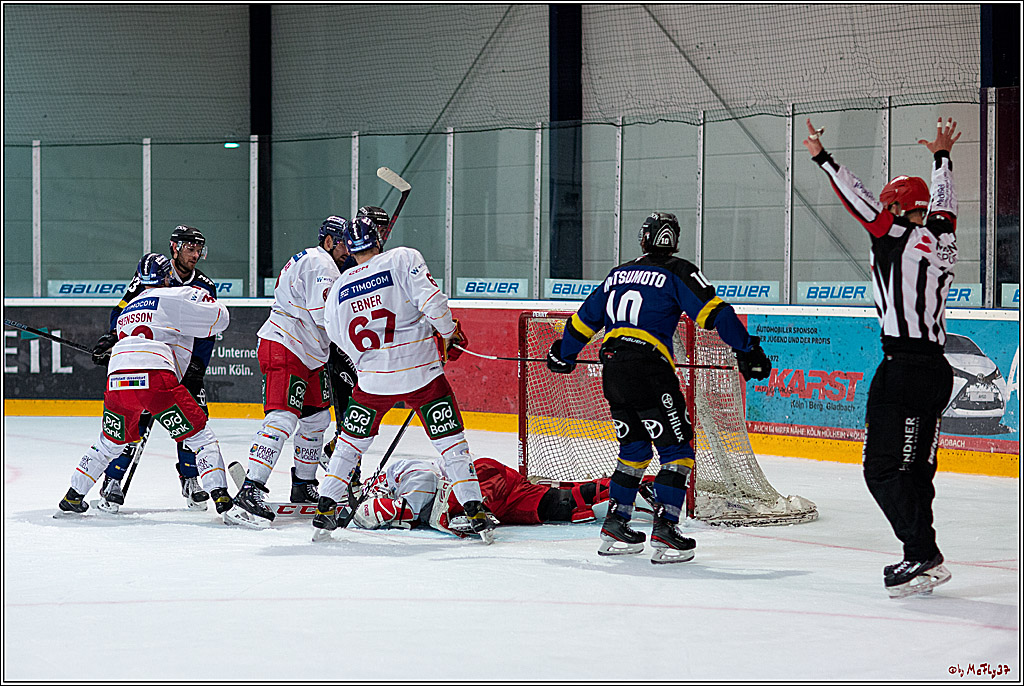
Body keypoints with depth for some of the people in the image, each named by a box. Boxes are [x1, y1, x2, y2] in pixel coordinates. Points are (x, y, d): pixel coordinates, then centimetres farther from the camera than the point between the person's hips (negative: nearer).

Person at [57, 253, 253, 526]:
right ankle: (223, 502, -11)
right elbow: (218, 317, 9)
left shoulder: (127, 310, 33)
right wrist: (201, 296, 29)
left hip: (117, 379, 6)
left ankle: (73, 497, 35)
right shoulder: (174, 297, 11)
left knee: (109, 442, 28)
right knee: (200, 437, 2)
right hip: (155, 377, -6)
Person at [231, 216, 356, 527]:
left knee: (316, 418, 18)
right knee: (283, 418, -21)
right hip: (283, 349, -11)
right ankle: (250, 491, -30)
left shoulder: (321, 263, 22)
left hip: (309, 354, 11)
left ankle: (304, 484, 32)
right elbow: (325, 314, -24)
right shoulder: (319, 263, -13)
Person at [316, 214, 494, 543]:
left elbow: (340, 339, 13)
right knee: (451, 443, 6)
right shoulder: (404, 259, -3)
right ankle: (476, 513, 0)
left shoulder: (339, 287, 8)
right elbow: (431, 300, -17)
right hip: (421, 373, -2)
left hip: (372, 380, 3)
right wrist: (450, 334, -2)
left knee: (350, 442, 21)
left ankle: (326, 509, 18)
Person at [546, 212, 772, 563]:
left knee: (634, 448, 20)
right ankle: (664, 529, -13)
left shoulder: (618, 274, 20)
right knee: (676, 448, -1)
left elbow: (585, 319, 28)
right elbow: (714, 312, -8)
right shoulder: (677, 272, 3)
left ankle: (615, 526, 19)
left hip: (612, 372, 7)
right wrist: (746, 349, -5)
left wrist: (564, 356, 42)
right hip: (649, 370, -6)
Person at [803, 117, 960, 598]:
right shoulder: (942, 240, 12)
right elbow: (942, 202, 30)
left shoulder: (896, 237, -7)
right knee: (915, 467, 12)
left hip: (902, 367, -8)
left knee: (883, 467, -6)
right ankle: (922, 560, 13)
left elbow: (859, 201, -5)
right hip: (938, 369, 8)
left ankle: (924, 557, -10)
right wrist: (942, 157, 46)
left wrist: (823, 158, 4)